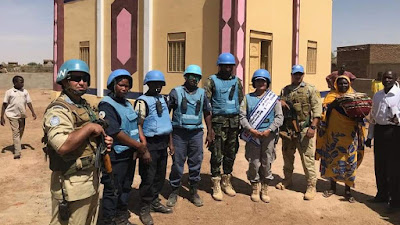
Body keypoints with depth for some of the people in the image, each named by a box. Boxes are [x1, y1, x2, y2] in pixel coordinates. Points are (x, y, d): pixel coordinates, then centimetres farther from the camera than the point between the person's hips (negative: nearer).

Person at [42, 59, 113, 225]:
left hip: (92, 179, 9)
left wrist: (105, 141, 3)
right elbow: (62, 145, -33)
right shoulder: (58, 110, -17)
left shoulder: (86, 106, 12)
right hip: (72, 185, -9)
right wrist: (89, 127, -22)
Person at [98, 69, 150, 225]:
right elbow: (115, 132, -22)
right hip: (116, 157, -8)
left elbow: (136, 125, 11)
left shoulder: (127, 104, 12)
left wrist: (143, 146, -4)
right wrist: (140, 146, -17)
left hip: (130, 154, 9)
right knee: (112, 191, 3)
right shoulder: (107, 105, -14)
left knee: (126, 187, 20)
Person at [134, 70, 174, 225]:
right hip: (150, 143, -7)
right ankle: (145, 209, 16)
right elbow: (138, 126, -16)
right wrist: (144, 147, -21)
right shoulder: (143, 101, -11)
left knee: (160, 175, 17)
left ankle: (155, 202, 34)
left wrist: (170, 142, 18)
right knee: (148, 177, 1)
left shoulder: (162, 99, 12)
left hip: (162, 143, 7)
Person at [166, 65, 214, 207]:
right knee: (177, 164, 4)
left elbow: (207, 113, 14)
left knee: (196, 164, 7)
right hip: (179, 133, -2)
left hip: (196, 133, 3)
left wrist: (209, 133, 11)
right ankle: (174, 192, 18)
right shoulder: (176, 92, -1)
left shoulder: (202, 93, 8)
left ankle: (193, 192, 21)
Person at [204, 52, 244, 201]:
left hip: (234, 121, 4)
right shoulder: (212, 81, 0)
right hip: (219, 121, -4)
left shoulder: (237, 81, 13)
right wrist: (209, 125, -13)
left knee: (231, 153, 10)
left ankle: (226, 182, 25)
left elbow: (241, 102, 15)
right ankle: (216, 186, 9)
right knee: (217, 154, -2)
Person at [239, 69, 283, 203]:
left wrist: (269, 130, -11)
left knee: (267, 163, 5)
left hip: (268, 136, 0)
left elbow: (279, 117, 2)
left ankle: (265, 189, 21)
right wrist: (250, 129, -12)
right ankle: (255, 189, 20)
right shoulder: (248, 98, 9)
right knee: (254, 163, 3)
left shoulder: (273, 98, 8)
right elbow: (242, 116, 2)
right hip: (252, 135, 0)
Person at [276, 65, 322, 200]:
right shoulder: (284, 90, 15)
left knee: (307, 158, -5)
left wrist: (313, 127, -16)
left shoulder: (310, 90, 1)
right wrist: (280, 103, -2)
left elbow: (317, 109, -6)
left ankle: (311, 186, 4)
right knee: (287, 156, 16)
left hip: (304, 130, -5)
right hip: (287, 129, 5)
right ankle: (287, 180, 32)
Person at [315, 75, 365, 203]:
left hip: (349, 135, 0)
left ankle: (347, 190, 16)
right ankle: (332, 187, 25)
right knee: (332, 160, 8)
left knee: (349, 162, 2)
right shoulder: (331, 97, 5)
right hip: (333, 134, 0)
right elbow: (325, 113, -4)